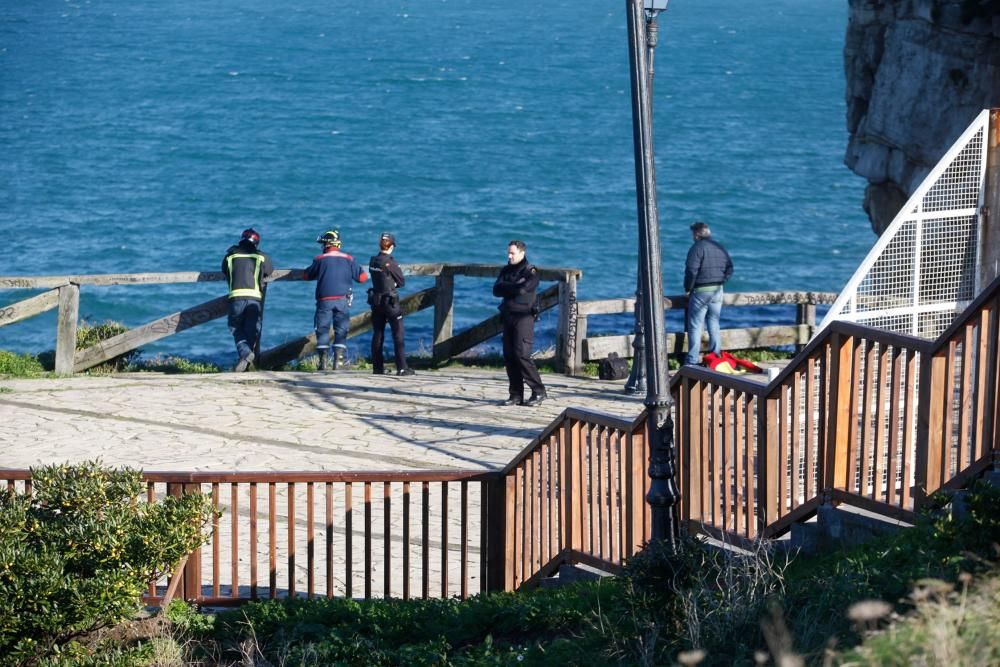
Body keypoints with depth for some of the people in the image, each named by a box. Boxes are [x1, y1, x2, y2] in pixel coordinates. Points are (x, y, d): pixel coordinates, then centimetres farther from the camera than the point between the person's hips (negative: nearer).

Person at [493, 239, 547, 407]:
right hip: (508, 317, 7)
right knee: (509, 356, 3)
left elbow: (521, 289, -21)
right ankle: (516, 395, 7)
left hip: (524, 317, -7)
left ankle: (539, 392, -8)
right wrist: (513, 288, -12)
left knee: (521, 355, -15)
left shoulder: (530, 272, -5)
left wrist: (505, 287, -6)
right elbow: (496, 290, 2)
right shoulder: (506, 270, 14)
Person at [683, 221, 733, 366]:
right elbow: (729, 268, 11)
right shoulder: (720, 247, 10)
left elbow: (691, 271, -18)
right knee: (714, 324, 15)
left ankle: (692, 360, -3)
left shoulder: (697, 248, -12)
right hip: (718, 291, 7)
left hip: (701, 290, -7)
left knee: (695, 326, -1)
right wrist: (721, 282, 14)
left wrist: (688, 289, -6)